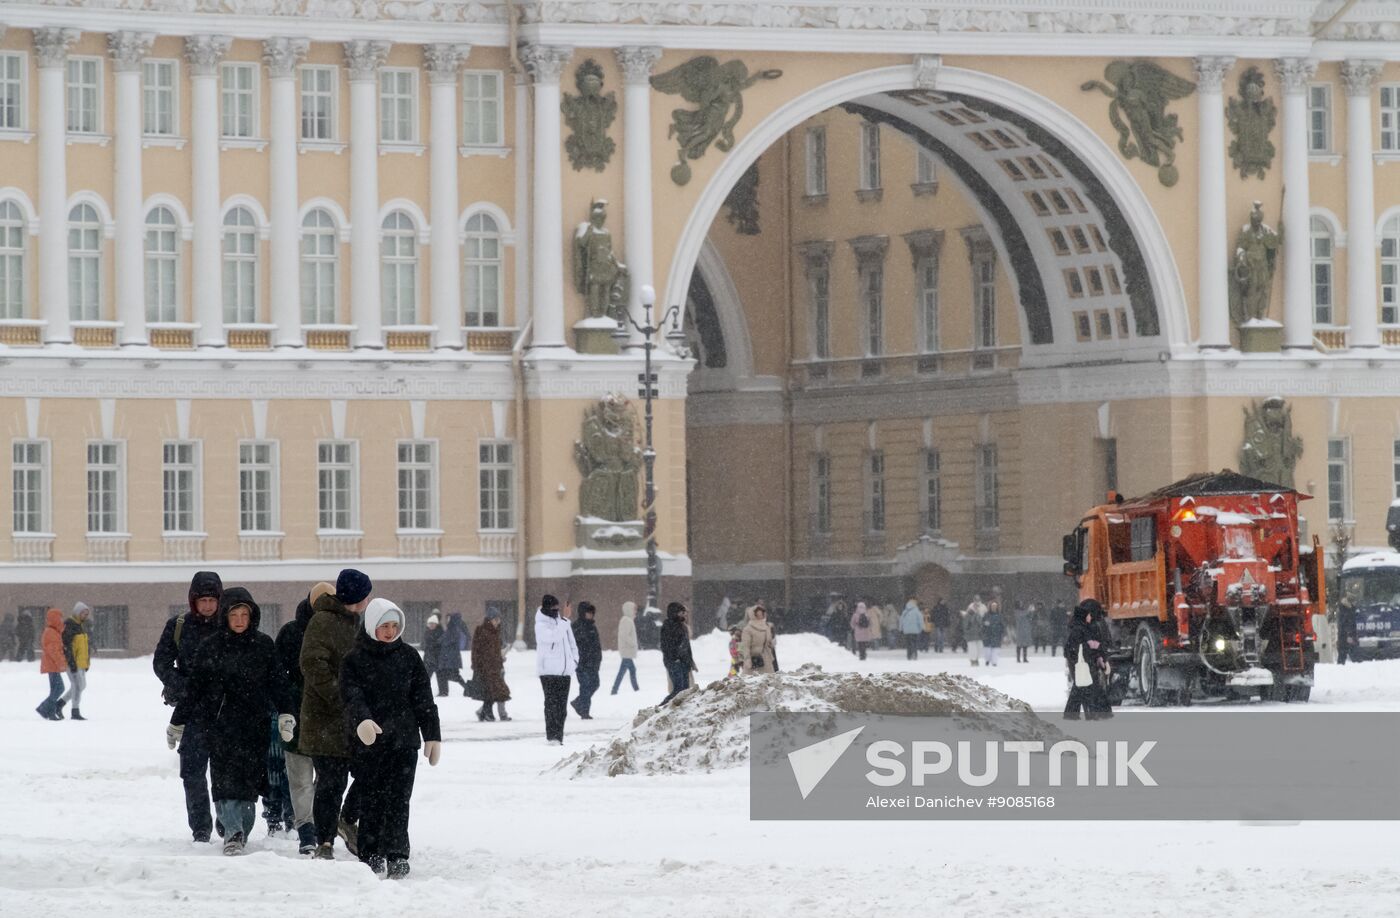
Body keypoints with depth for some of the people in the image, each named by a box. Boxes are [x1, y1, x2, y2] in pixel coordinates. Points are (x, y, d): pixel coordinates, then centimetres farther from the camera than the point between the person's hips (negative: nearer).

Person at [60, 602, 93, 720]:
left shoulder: (82, 625, 16)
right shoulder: (69, 625, -14)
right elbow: (66, 644, -19)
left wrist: (87, 662, 21)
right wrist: (71, 661, -22)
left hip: (81, 661, 9)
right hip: (73, 662, -9)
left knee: (81, 685, 15)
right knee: (78, 685, -7)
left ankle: (59, 703, 25)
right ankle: (75, 713, 0)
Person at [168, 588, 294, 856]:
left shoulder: (263, 645, 6)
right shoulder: (210, 646, 4)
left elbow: (277, 682, 7)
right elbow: (194, 686, 8)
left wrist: (285, 714, -6)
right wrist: (177, 722, 10)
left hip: (255, 723, 1)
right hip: (221, 722, -1)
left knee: (249, 781, 1)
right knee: (225, 779, -14)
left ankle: (241, 833, 12)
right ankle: (233, 831, -19)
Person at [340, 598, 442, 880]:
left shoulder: (408, 656, 9)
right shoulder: (355, 660, 1)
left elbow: (423, 698, 11)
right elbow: (352, 696, -13)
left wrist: (432, 736, 7)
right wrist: (362, 721, -33)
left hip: (404, 741, 1)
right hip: (368, 743, -1)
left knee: (398, 801, -3)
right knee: (371, 802, 2)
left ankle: (397, 857, 0)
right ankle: (371, 858, 10)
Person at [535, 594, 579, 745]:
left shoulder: (561, 622, 14)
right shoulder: (541, 625, -7)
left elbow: (571, 642, 23)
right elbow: (553, 636, -25)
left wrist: (574, 659, 11)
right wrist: (564, 619, -27)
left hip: (564, 670, 7)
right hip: (548, 670, -7)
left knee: (562, 704, 6)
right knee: (552, 703, -11)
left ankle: (558, 735, 10)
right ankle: (551, 735, -11)